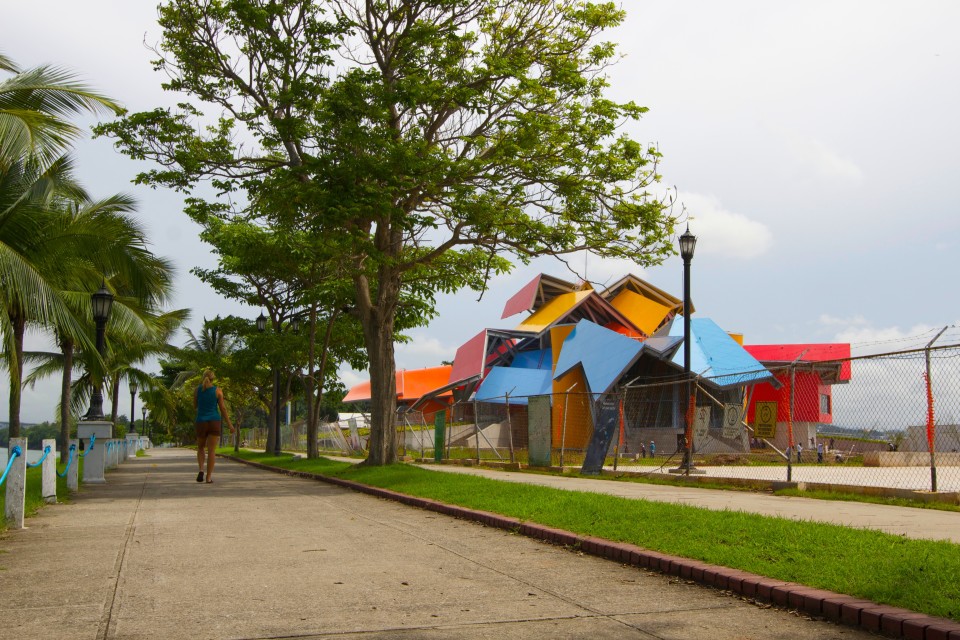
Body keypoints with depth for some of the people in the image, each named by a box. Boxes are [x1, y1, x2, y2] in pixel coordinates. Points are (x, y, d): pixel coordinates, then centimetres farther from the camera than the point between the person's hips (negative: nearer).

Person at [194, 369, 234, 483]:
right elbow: (223, 408, -5)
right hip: (215, 422, -1)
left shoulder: (198, 389, 2)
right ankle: (209, 477, -5)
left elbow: (195, 406, 15)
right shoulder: (218, 390, -2)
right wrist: (229, 424, 1)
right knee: (211, 450, 1)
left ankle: (201, 470, -4)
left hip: (201, 422, 1)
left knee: (200, 448, 19)